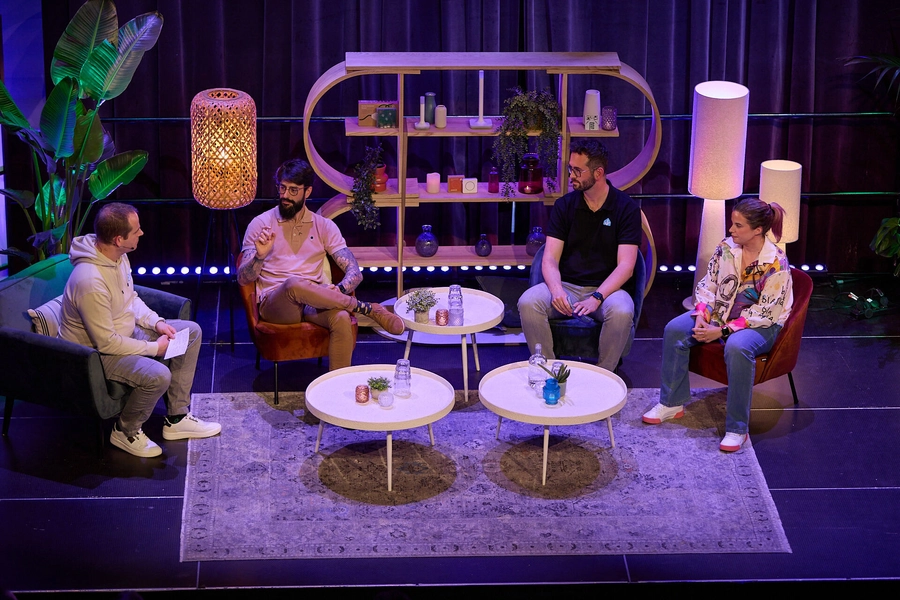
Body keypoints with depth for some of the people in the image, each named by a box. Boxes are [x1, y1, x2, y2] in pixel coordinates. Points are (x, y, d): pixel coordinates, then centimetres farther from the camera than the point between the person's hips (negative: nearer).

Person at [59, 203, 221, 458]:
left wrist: (156, 322, -2)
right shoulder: (91, 282, -35)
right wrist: (154, 348, -19)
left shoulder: (118, 256, -5)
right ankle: (126, 432, -3)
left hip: (124, 333, 10)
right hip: (96, 352, -10)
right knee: (157, 375, -32)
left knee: (191, 331, 7)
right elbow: (107, 343, -29)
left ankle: (177, 418, 12)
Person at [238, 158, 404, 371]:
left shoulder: (324, 226, 12)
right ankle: (369, 310, -25)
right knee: (294, 284, -38)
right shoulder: (260, 224, 7)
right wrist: (260, 257, -19)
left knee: (342, 317, -34)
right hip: (274, 303, -2)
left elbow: (354, 272, 6)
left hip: (313, 304, 2)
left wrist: (338, 289, -17)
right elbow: (243, 278, 2)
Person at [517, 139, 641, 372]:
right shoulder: (564, 206, 6)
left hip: (607, 289, -2)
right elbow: (550, 259, 0)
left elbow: (625, 266, -10)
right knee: (528, 302, -27)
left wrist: (597, 297, -25)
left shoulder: (626, 208, -3)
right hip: (567, 286, 3)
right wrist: (556, 290, -23)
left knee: (621, 312, -37)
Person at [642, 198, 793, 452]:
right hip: (720, 313, 6)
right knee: (674, 330, -16)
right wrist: (702, 314, -14)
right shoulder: (726, 248, -4)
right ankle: (672, 403, -3)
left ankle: (737, 428, -31)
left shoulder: (776, 264, -20)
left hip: (760, 325, -6)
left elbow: (764, 314, -20)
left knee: (737, 347, -40)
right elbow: (708, 284, 6)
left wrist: (723, 330, -24)